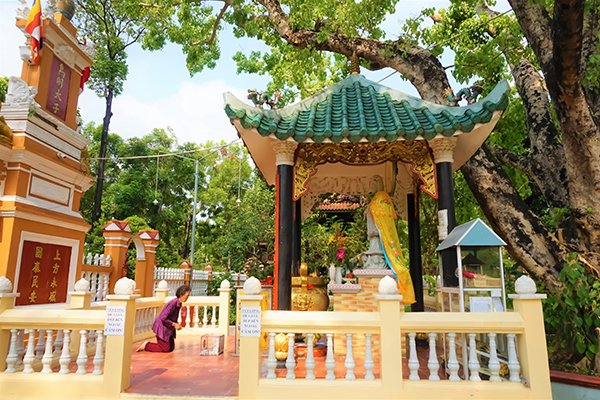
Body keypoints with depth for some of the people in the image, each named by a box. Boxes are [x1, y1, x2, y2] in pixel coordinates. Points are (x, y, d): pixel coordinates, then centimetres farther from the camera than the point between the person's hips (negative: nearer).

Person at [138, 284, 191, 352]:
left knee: (171, 348, 14)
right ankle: (146, 345, 9)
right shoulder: (173, 303, -27)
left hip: (168, 329, 9)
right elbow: (163, 318, -27)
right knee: (166, 349, -3)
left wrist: (177, 324, -1)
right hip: (162, 328, -9)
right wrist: (174, 324, -20)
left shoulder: (179, 304, 1)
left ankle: (148, 344, 22)